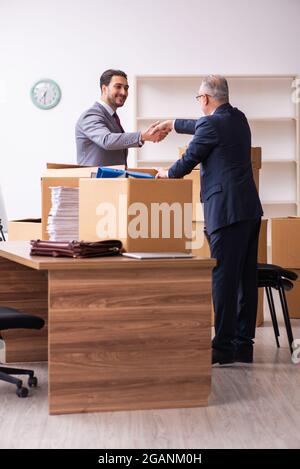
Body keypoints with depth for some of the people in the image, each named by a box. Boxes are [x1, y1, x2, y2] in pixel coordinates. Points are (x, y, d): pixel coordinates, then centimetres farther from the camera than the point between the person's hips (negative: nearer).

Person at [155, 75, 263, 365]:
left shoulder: (212, 123, -10)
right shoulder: (238, 118, 16)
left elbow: (188, 161, -3)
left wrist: (167, 173, 18)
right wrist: (173, 124, 45)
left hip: (226, 210, -9)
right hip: (250, 209, 9)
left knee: (224, 277, -7)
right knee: (246, 278, 9)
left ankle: (223, 348, -5)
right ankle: (244, 345, 15)